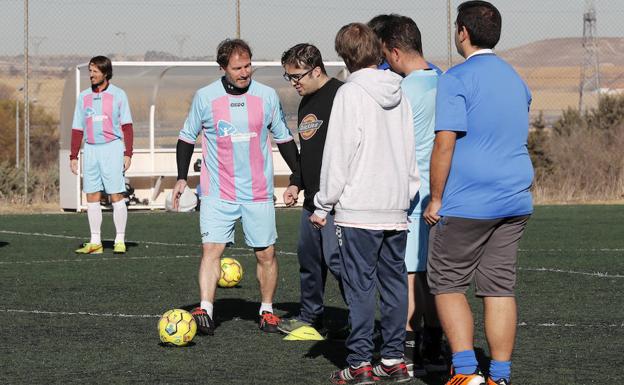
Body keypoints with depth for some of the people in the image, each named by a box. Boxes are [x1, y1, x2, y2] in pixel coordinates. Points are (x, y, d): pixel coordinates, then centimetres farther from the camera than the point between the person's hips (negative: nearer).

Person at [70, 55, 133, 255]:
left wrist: (128, 154, -7)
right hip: (91, 149, 4)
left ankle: (120, 241, -2)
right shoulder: (84, 96, 11)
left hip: (112, 148, -4)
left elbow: (127, 126, 0)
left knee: (116, 195, -6)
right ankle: (95, 242, 6)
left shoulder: (118, 95, 0)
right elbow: (77, 128, 14)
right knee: (92, 196, 2)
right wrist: (73, 156, 9)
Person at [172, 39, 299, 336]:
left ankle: (267, 310, 21)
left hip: (258, 193, 1)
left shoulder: (267, 96, 1)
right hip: (217, 194, -1)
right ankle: (205, 310, -20)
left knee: (266, 254, 5)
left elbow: (283, 138, 12)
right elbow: (187, 138, 9)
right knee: (211, 248, -15)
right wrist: (181, 178, 3)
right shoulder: (205, 97, -3)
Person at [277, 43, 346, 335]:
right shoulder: (306, 103, 18)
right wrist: (296, 183, 19)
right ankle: (309, 317, 28)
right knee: (308, 256, 15)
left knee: (335, 258, -14)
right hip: (312, 198, 10)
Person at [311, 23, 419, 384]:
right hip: (396, 208, 6)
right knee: (395, 283, 10)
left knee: (360, 286, -3)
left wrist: (324, 204, -4)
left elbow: (338, 154, -10)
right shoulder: (399, 94, 10)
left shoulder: (350, 93, -9)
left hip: (359, 207, -6)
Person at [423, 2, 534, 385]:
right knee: (500, 287, 7)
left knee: (447, 282, 5)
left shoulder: (457, 79, -9)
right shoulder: (516, 79, 16)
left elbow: (445, 142, -15)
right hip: (515, 201, 7)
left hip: (469, 205, -6)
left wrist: (436, 199, -9)